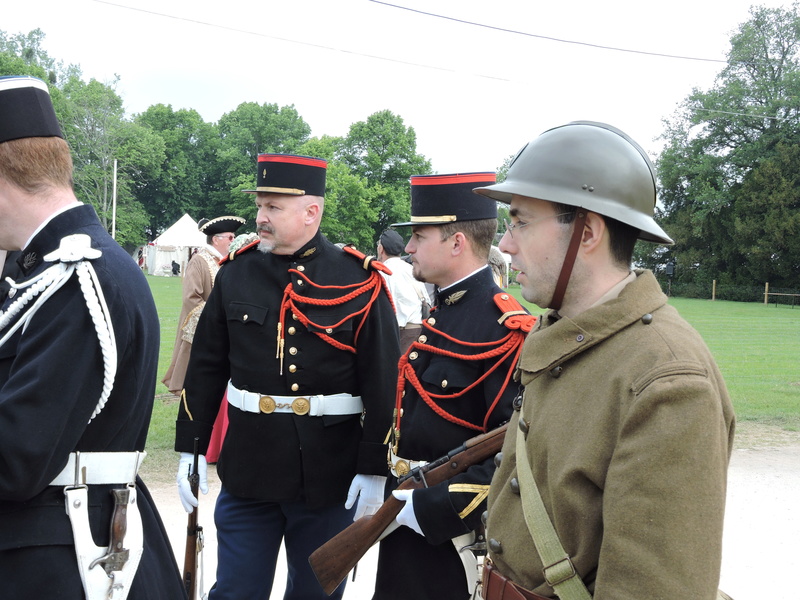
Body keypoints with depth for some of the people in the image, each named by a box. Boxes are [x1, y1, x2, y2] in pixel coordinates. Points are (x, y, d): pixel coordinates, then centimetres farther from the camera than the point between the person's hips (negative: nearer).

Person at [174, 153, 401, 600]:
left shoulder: (360, 282, -8)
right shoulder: (236, 273, 2)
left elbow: (384, 383, -8)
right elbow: (206, 368, 7)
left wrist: (374, 470, -10)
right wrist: (189, 450, 5)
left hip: (330, 479, -2)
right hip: (247, 473, 2)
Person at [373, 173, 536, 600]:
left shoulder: (504, 329, -21)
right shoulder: (442, 313, 8)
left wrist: (429, 509, -24)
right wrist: (396, 495, 9)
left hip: (452, 537, -8)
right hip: (407, 519, 9)